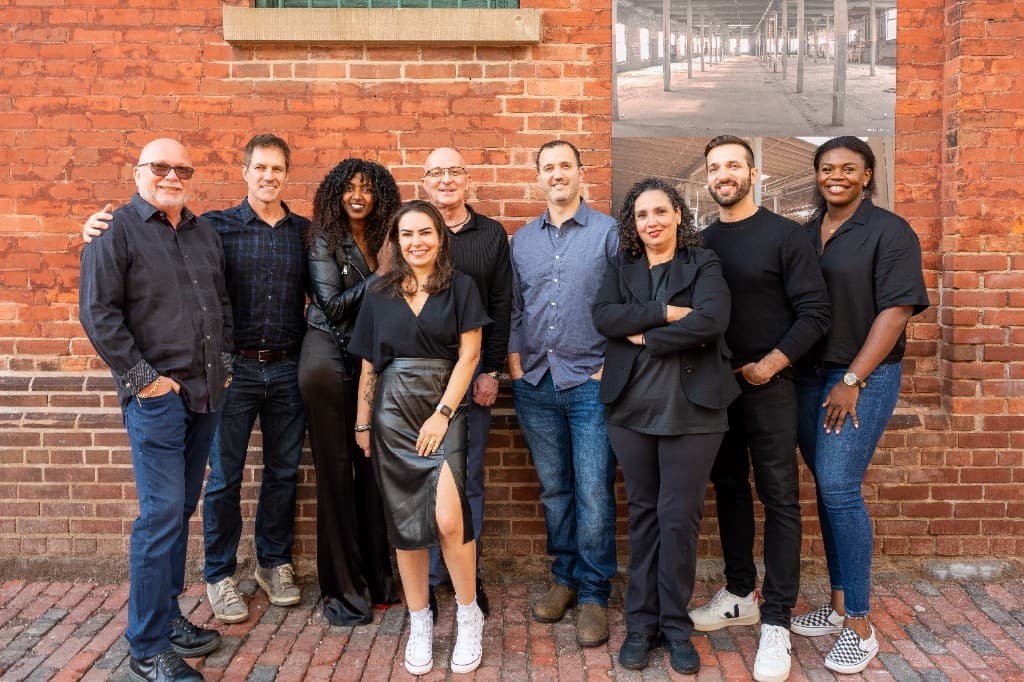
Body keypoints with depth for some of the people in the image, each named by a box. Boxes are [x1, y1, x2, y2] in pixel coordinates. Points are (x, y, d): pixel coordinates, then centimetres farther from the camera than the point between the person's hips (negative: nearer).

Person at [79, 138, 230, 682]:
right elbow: (97, 313, -10)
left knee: (181, 510, 14)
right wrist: (142, 377, -12)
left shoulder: (204, 232, 15)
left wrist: (224, 363, 13)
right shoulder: (117, 230, -4)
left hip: (206, 393, 7)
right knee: (161, 515, -7)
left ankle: (167, 615, 28)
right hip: (157, 397, -6)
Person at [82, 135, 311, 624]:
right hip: (234, 367, -2)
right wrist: (100, 232, -21)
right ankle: (219, 575, 21)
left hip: (287, 368, 3)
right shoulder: (216, 227, -2)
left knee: (283, 471, 12)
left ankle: (275, 563, 29)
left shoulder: (305, 232, 5)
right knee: (225, 476, 5)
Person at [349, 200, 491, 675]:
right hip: (393, 413, 3)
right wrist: (362, 423, 8)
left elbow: (469, 355, -3)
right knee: (404, 524, 5)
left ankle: (469, 617, 7)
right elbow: (368, 364, 11)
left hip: (444, 410, -2)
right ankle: (419, 624, 19)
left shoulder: (460, 287, 2)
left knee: (448, 520, -15)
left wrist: (442, 414, -10)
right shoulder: (380, 294, 9)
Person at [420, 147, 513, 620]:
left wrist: (491, 370, -3)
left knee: (469, 478, 8)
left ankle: (470, 576, 19)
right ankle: (425, 581, 15)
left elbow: (502, 306, 5)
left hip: (474, 372, 1)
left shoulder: (492, 235, 8)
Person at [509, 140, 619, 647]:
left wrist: (611, 366, -9)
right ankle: (564, 577, 26)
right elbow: (514, 308, 16)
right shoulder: (522, 239, 13)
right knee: (554, 488, 12)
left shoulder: (608, 232, -1)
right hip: (535, 383, 4)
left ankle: (594, 594, 9)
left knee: (594, 492, -4)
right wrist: (515, 364, 6)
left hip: (590, 382, -4)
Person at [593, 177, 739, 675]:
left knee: (679, 517, 1)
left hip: (690, 407, -2)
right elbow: (603, 317, -7)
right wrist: (665, 312, -15)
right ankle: (641, 624, 20)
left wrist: (646, 337, -10)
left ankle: (676, 627, 17)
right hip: (631, 406, 3)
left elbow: (711, 319, -15)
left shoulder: (703, 264, 3)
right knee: (643, 513, 10)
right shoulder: (621, 268, 11)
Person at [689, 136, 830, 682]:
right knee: (729, 489, 13)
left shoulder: (785, 235, -4)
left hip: (767, 385, -5)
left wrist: (773, 361, -17)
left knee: (779, 499, -1)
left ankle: (776, 622, 5)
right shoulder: (701, 242, 9)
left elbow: (814, 312, -9)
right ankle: (739, 594, 28)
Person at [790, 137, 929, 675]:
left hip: (864, 377, -5)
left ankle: (859, 626, 1)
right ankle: (838, 605, 22)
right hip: (808, 376, 6)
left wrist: (852, 380, -17)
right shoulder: (804, 235, 11)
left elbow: (895, 311, -12)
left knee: (840, 488, -11)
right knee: (827, 489, 9)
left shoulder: (889, 232, -5)